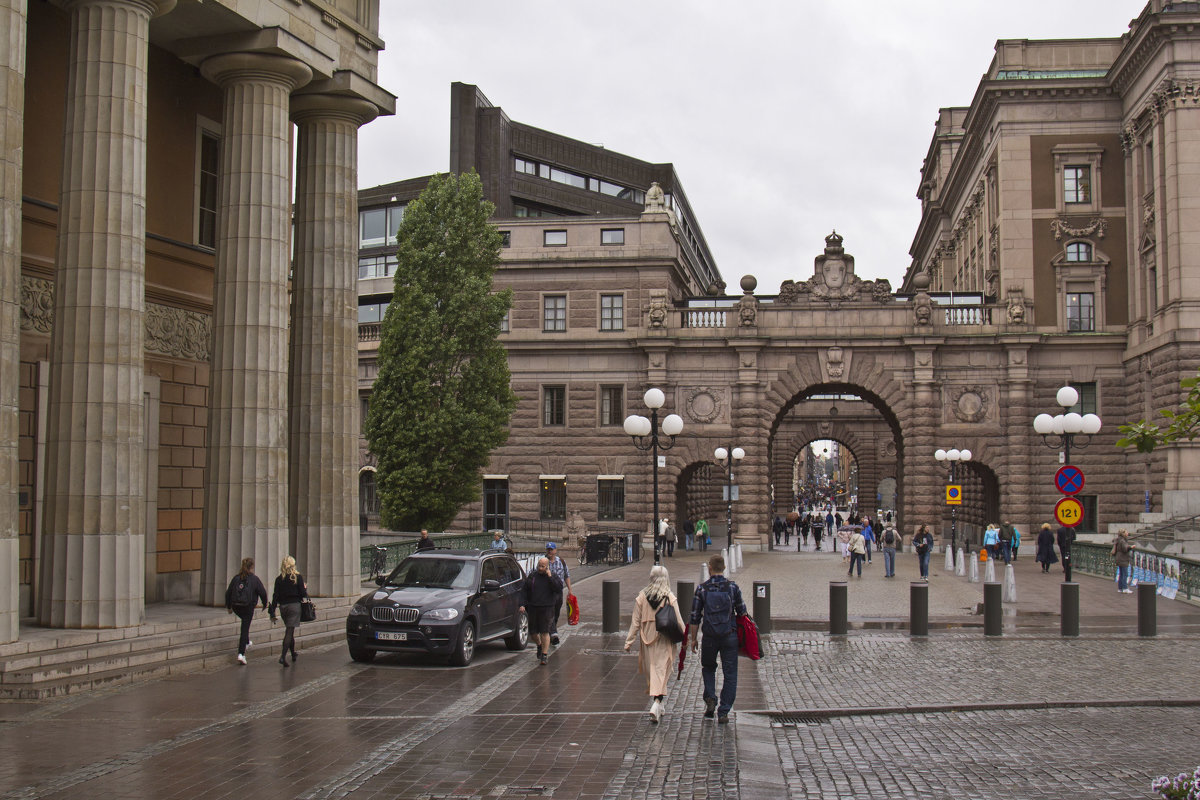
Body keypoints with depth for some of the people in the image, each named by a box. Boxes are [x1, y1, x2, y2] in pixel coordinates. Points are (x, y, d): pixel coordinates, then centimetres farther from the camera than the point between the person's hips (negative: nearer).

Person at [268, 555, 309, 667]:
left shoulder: (279, 578, 3)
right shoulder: (298, 577, -6)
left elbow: (275, 596, 1)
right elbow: (303, 594, -7)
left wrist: (272, 613, 3)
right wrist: (305, 589, 16)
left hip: (283, 607, 4)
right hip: (294, 605, -4)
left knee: (289, 631, 19)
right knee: (290, 631, -6)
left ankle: (293, 653, 29)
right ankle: (283, 656, -18)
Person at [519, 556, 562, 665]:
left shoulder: (553, 577, 1)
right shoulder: (532, 576, 7)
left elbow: (559, 588, -15)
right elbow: (524, 590, 10)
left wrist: (550, 577, -18)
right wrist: (522, 604, 0)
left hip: (546, 608, -3)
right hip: (532, 607, 3)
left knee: (545, 632, -9)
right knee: (533, 631, 9)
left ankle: (544, 655, -3)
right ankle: (539, 645, 39)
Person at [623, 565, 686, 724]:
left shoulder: (642, 597, -3)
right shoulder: (670, 598, -8)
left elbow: (635, 622, 0)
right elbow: (679, 621, -5)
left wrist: (629, 641, 5)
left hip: (647, 641, 2)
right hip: (665, 641, -2)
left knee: (651, 673, 15)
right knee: (661, 674, -1)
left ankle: (657, 707, 26)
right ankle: (657, 704, -19)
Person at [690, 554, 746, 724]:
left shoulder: (702, 588, -3)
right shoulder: (733, 587, -3)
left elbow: (695, 616, -1)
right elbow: (742, 611, 4)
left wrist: (694, 639, 8)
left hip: (709, 637, 1)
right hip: (730, 636, -1)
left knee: (708, 668, 23)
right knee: (729, 674, 7)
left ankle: (710, 699, 4)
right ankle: (723, 712, 4)